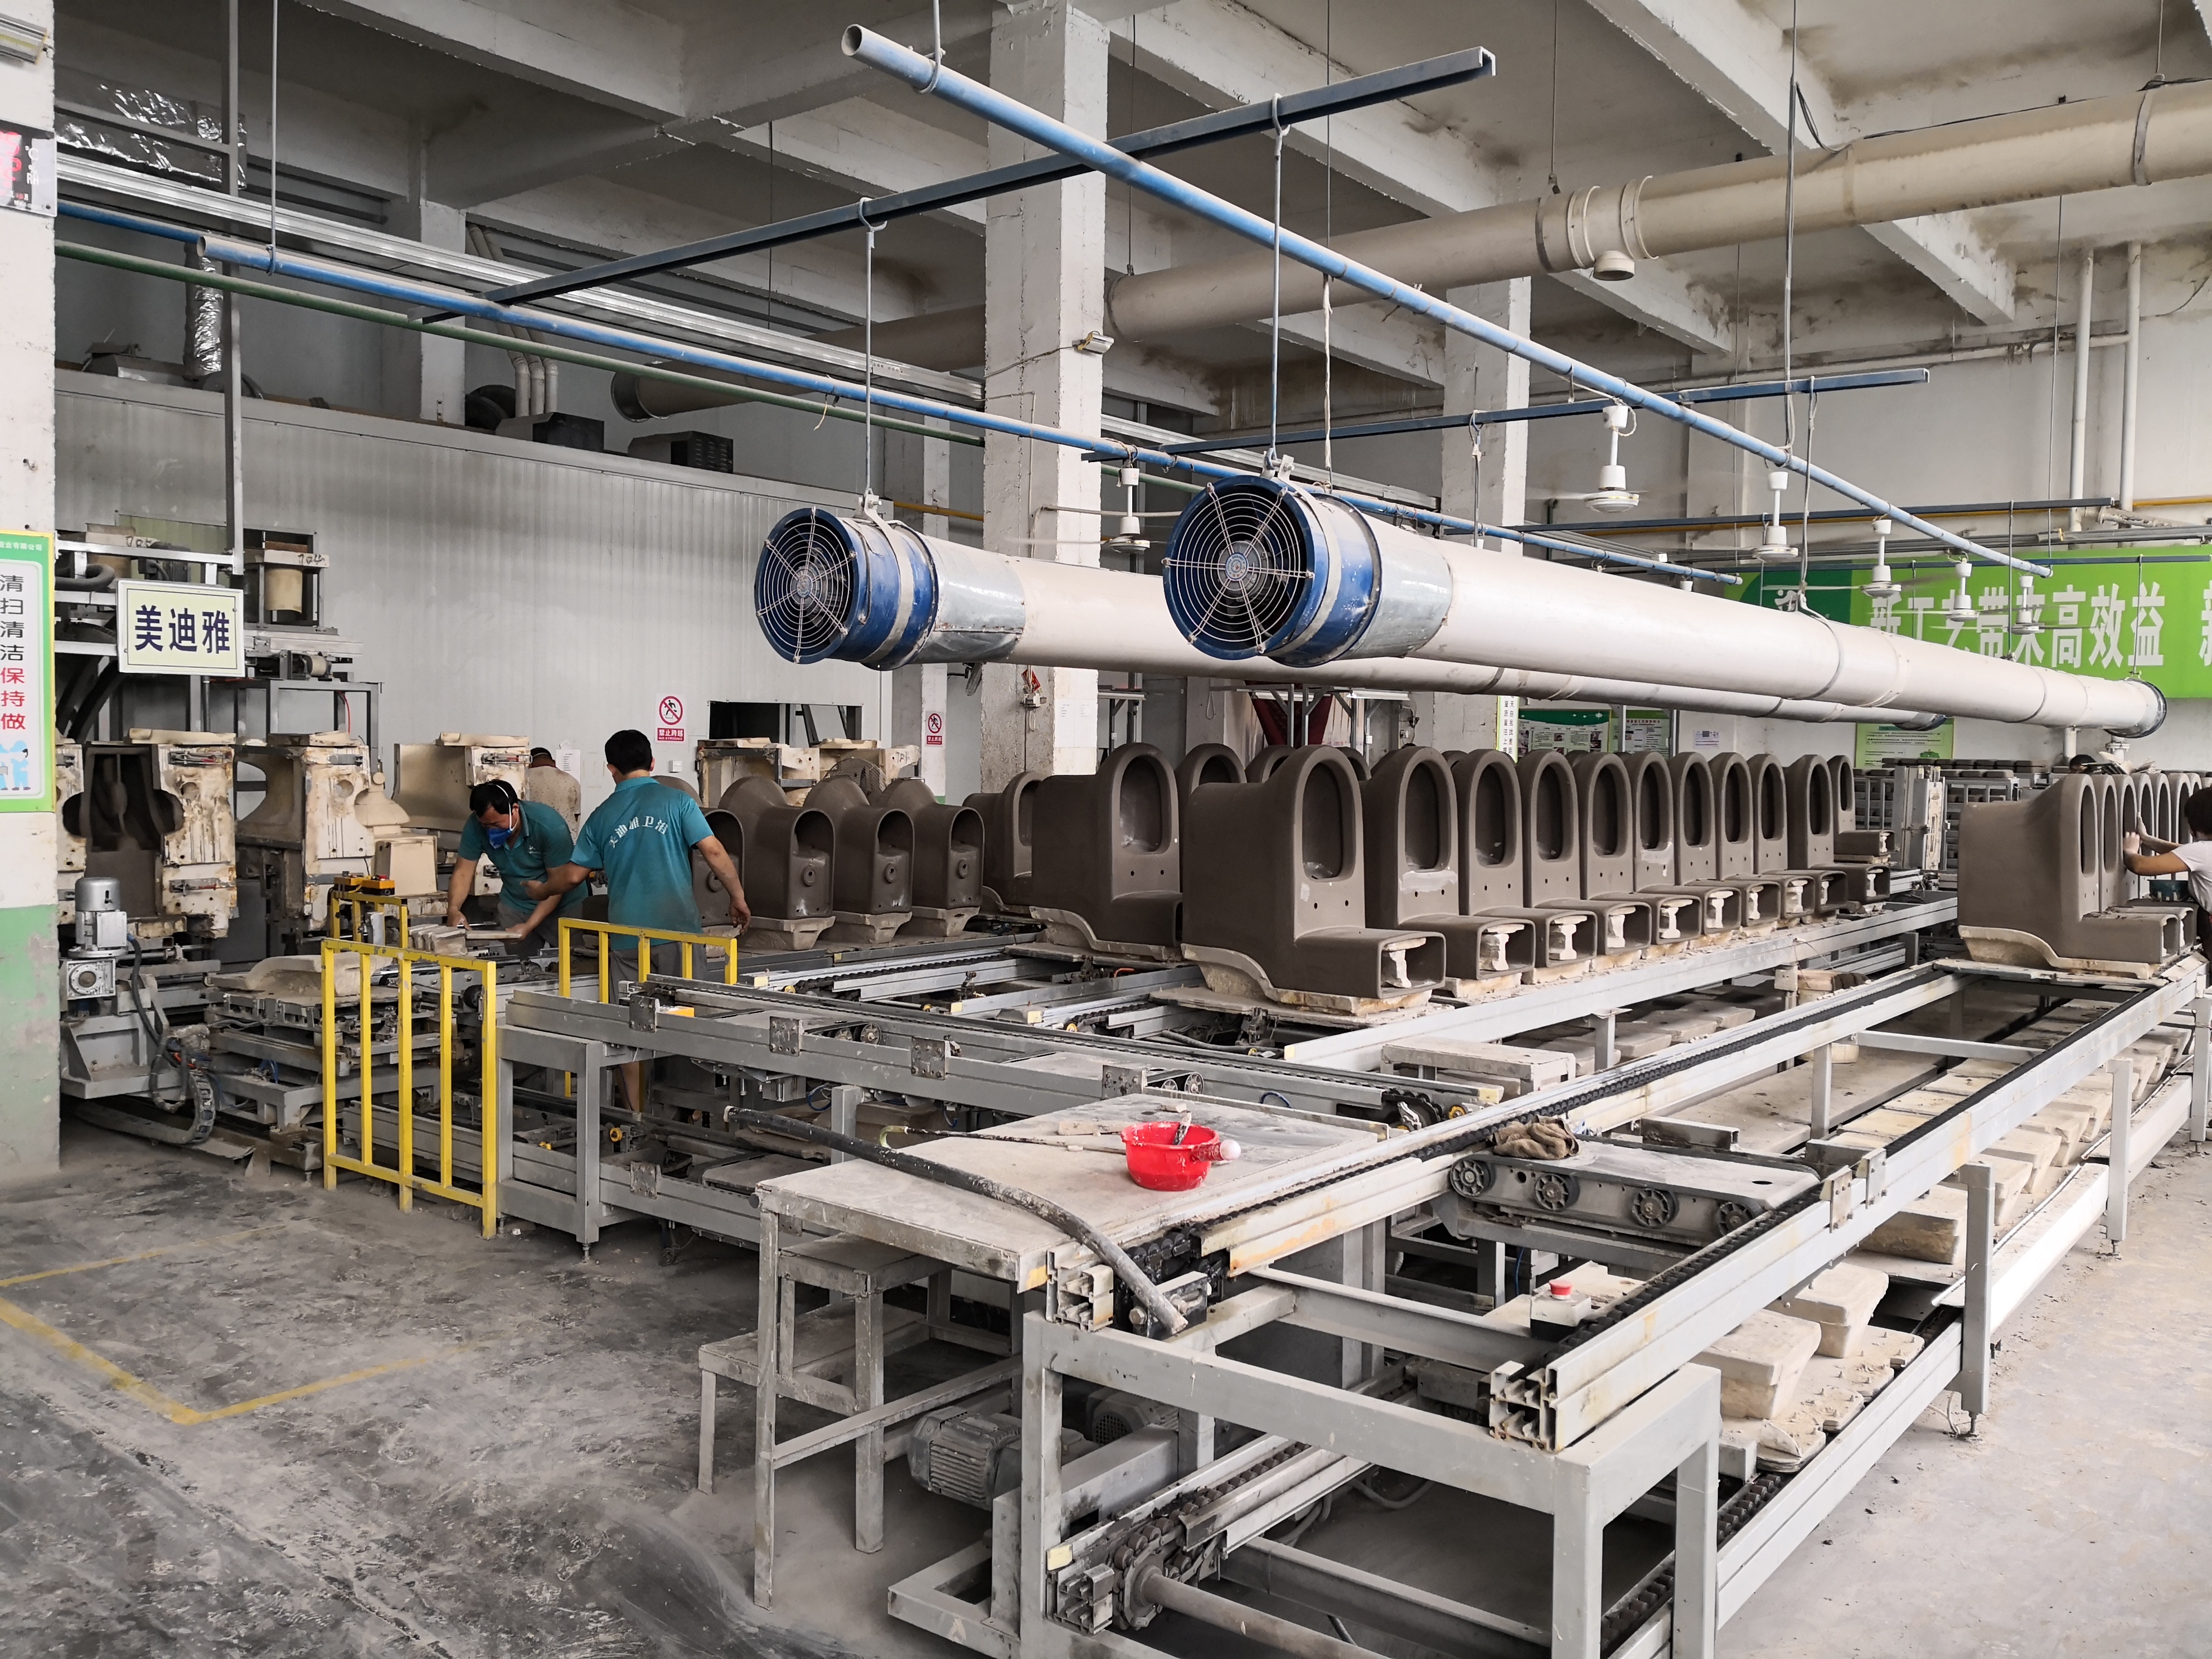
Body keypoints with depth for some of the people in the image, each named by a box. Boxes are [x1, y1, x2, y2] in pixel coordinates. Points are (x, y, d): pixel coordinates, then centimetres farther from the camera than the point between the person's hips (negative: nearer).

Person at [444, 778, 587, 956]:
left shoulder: (550, 826, -27)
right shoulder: (476, 826, -15)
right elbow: (463, 872, -11)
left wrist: (529, 926, -29)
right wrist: (453, 909, -30)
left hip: (561, 906, -3)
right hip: (515, 906, 4)